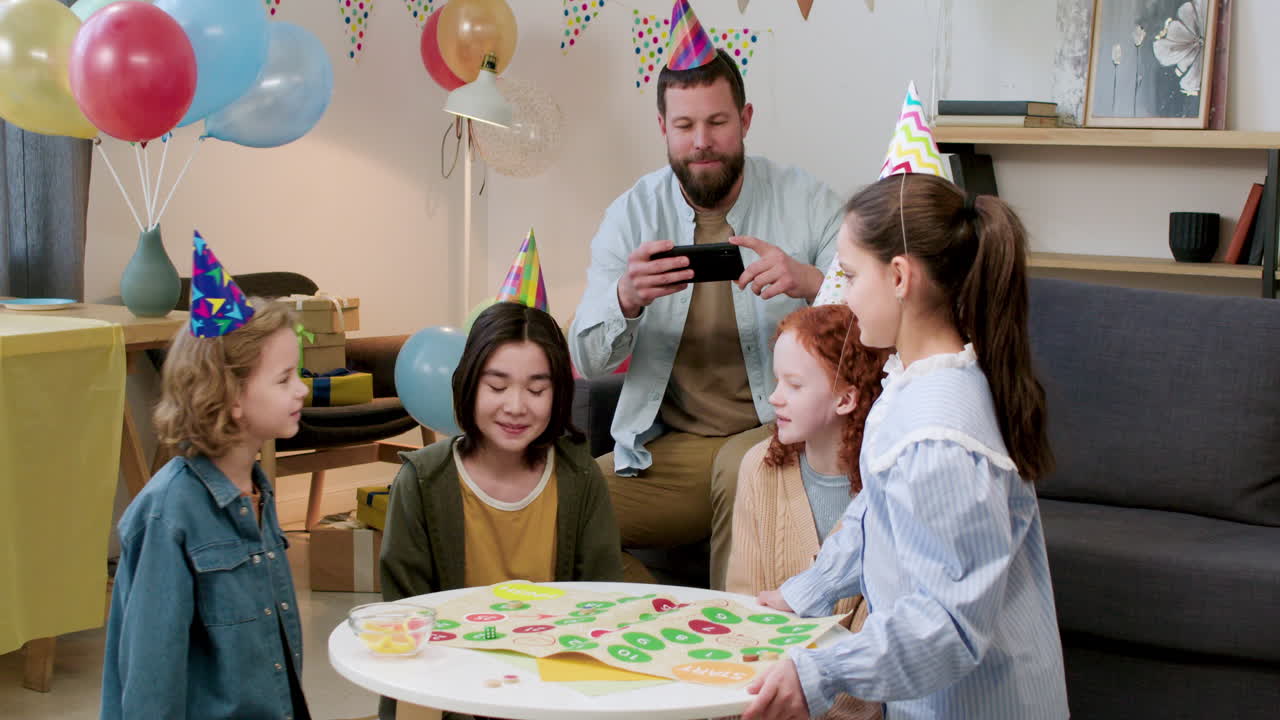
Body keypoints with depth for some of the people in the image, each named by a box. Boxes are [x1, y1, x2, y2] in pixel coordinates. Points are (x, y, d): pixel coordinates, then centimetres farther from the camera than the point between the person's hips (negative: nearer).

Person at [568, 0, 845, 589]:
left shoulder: (807, 202, 0)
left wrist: (810, 282, -29)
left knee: (743, 467, -37)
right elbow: (587, 360, -4)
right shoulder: (631, 214, 4)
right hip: (667, 447, 3)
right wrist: (626, 299, -27)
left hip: (778, 433, -2)